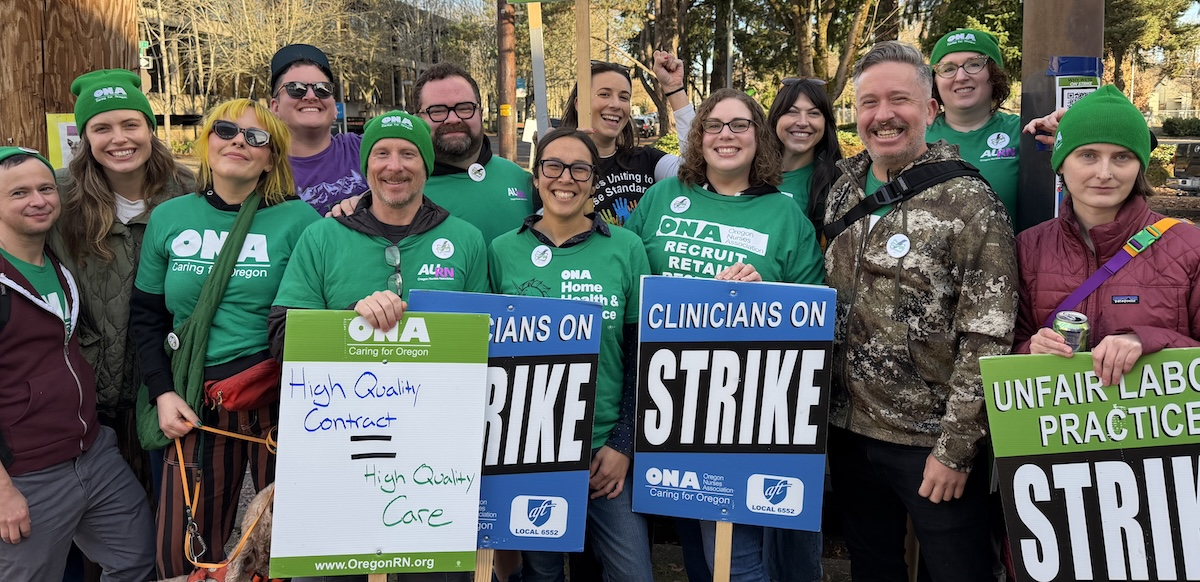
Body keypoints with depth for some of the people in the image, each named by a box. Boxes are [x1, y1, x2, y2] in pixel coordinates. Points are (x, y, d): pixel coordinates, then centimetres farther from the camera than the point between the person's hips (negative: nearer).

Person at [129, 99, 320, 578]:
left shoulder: (298, 218, -2)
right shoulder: (168, 218, 8)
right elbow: (146, 315, 13)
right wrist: (163, 393, 2)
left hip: (280, 399, -3)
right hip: (197, 406, 3)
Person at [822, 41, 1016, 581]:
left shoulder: (969, 202, -13)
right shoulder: (842, 187, 5)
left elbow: (987, 338, -15)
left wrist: (956, 449, -16)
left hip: (932, 439, -5)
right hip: (848, 430, 6)